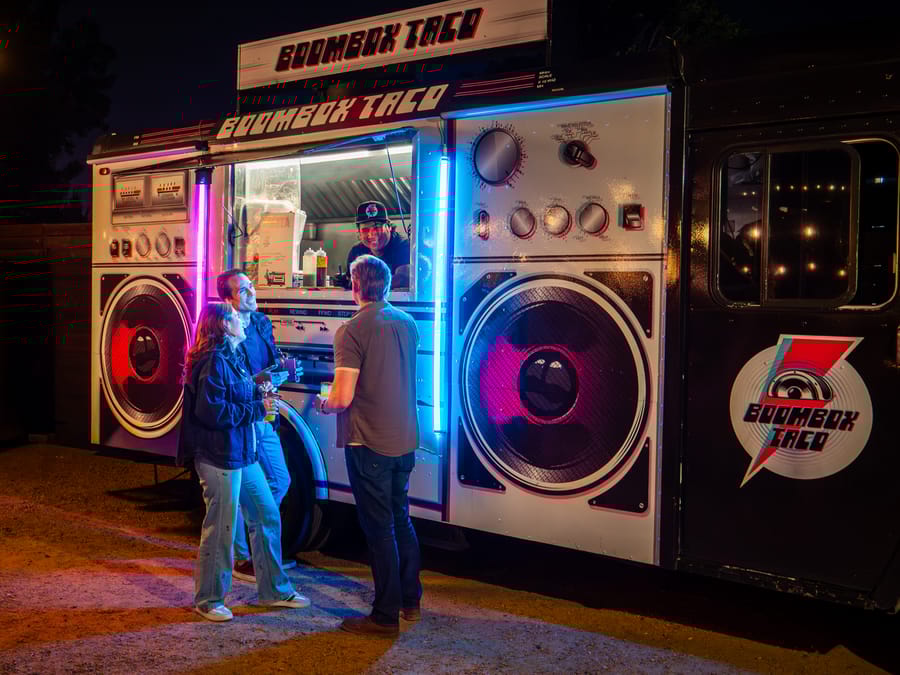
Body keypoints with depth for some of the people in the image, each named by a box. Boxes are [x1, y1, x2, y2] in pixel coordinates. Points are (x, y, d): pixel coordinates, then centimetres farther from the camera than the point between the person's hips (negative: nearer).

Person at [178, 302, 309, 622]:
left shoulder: (230, 358, 17)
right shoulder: (213, 361, -16)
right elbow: (211, 411, -24)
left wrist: (257, 389, 6)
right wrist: (257, 408, -17)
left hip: (243, 455, 10)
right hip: (220, 458, -10)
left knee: (267, 517, 14)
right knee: (221, 529, 0)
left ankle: (274, 589, 26)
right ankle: (208, 600, 17)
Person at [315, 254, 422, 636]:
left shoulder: (352, 330, -15)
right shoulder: (406, 323, 6)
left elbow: (343, 397, -20)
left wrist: (323, 404, 3)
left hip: (369, 444, -7)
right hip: (405, 440, 7)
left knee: (379, 528, 1)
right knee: (400, 519, 20)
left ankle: (386, 616, 11)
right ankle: (410, 601, 30)